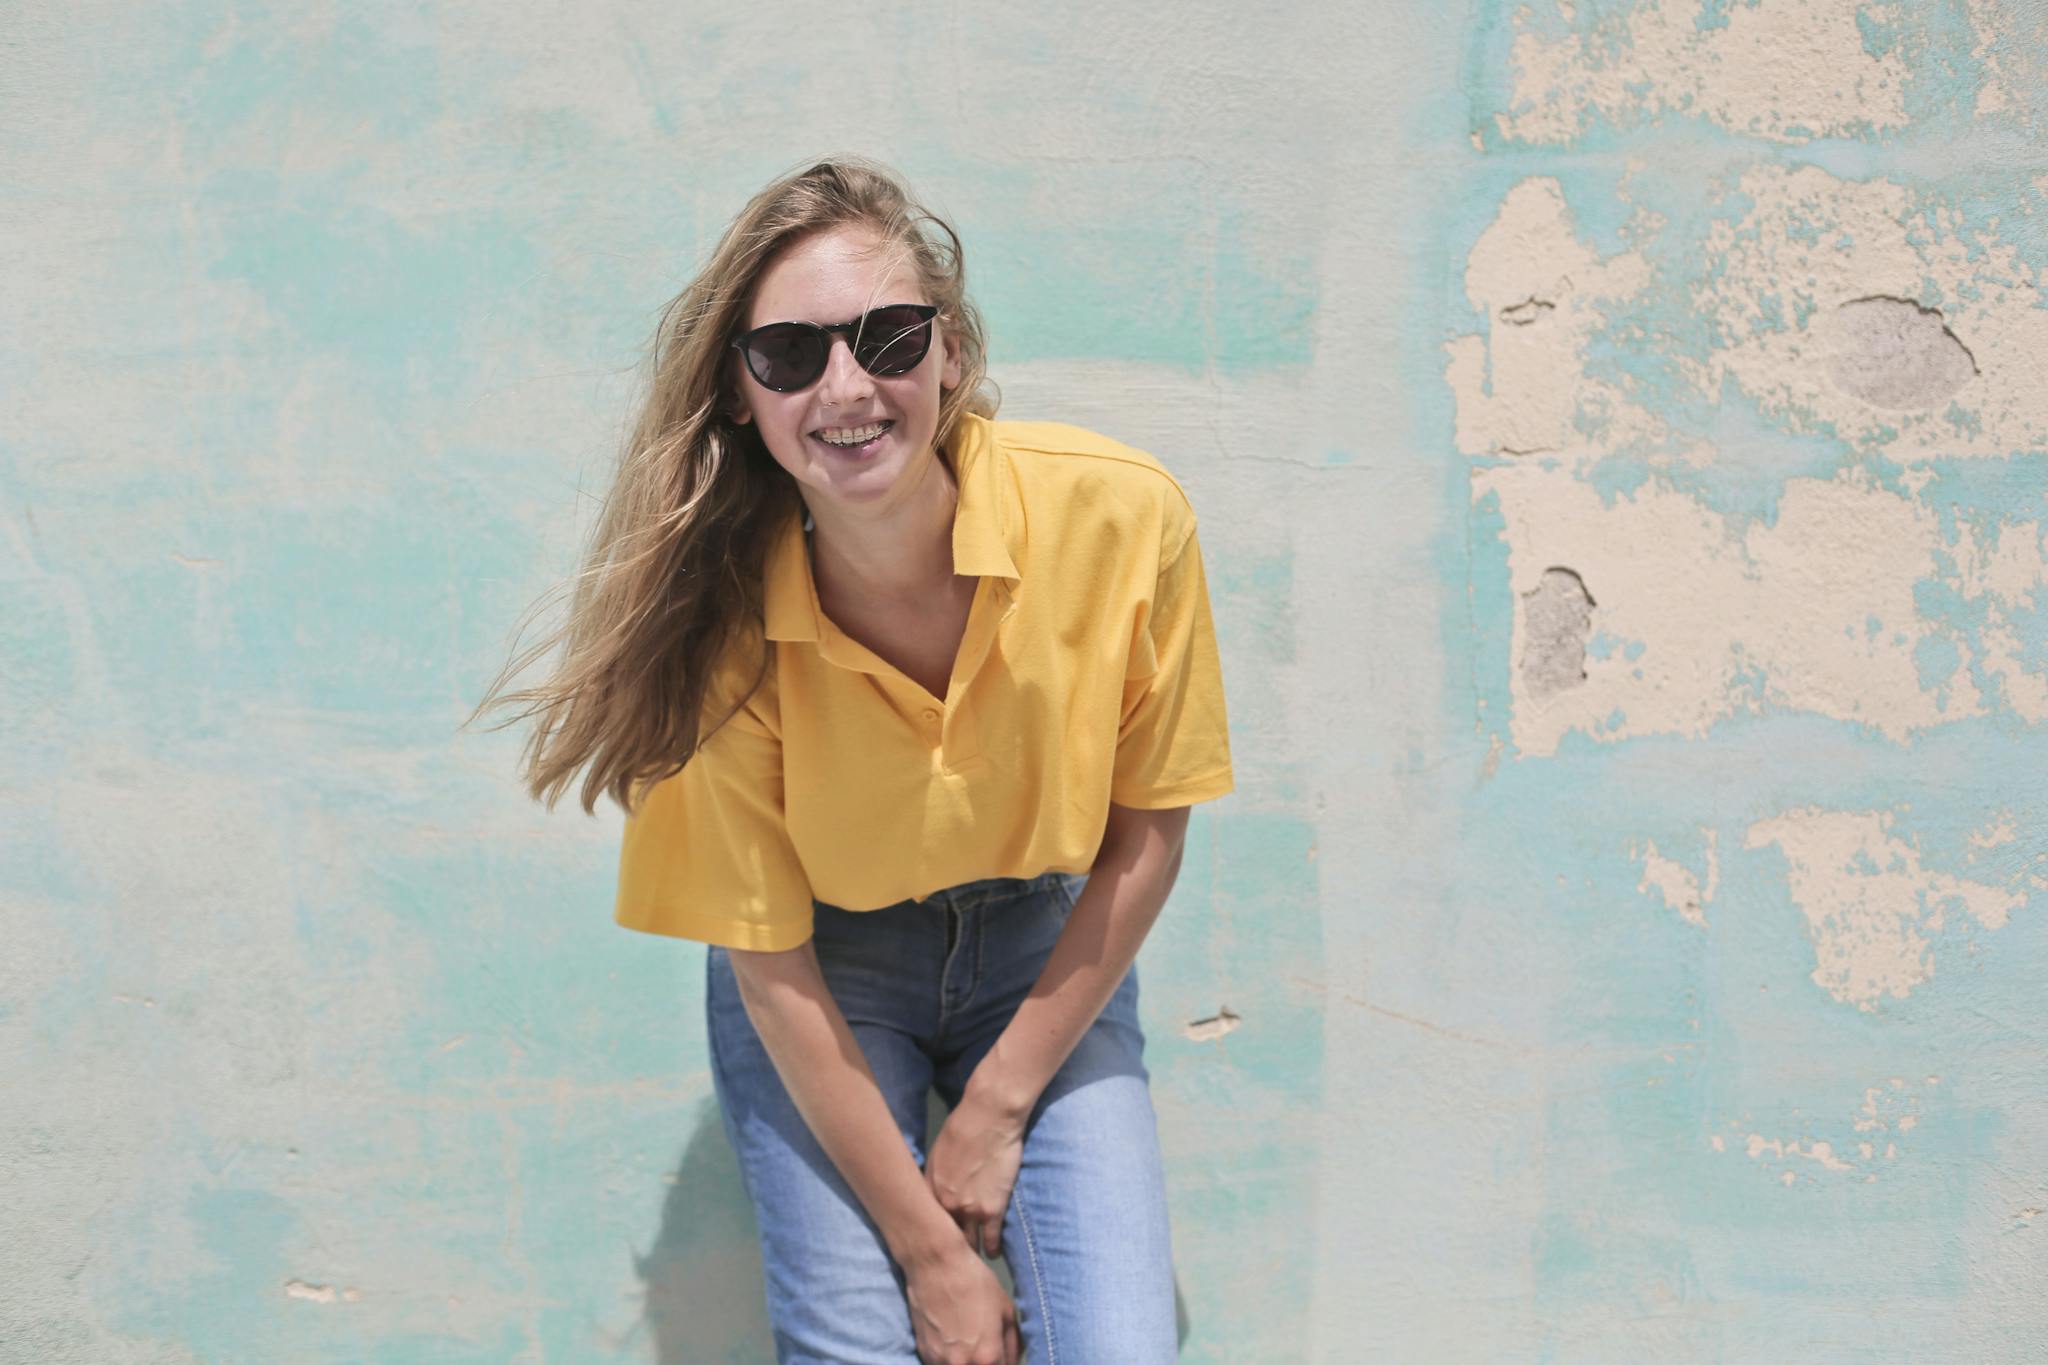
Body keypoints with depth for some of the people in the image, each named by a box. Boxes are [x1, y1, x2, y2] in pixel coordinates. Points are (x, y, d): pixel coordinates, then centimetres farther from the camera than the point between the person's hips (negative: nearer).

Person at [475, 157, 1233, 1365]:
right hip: (827, 968, -1)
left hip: (1049, 950, 1)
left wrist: (998, 1104, -6)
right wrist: (926, 1248, -13)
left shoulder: (1119, 516, -23)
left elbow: (1147, 832, -8)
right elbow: (769, 968, -14)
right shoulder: (723, 622, -23)